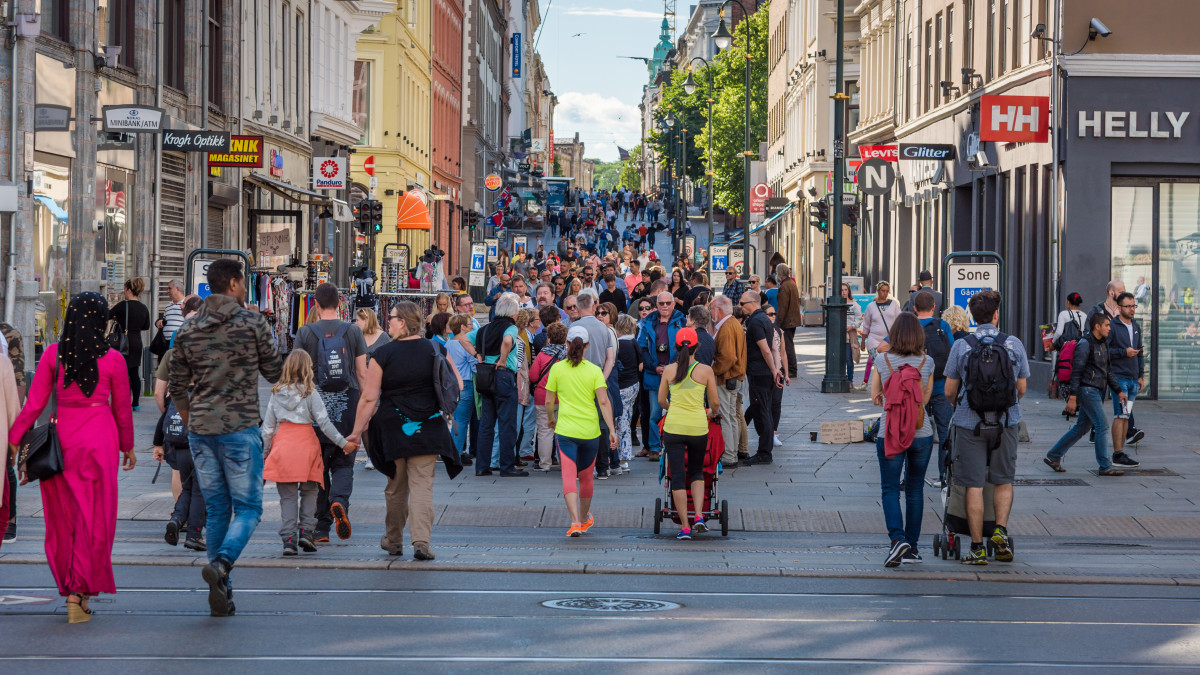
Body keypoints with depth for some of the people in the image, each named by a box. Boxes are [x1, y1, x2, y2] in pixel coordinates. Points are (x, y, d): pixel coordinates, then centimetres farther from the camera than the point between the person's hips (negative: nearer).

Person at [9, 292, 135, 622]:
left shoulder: (53, 355, -2)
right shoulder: (112, 360, -5)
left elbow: (34, 404, -3)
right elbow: (122, 409, 4)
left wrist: (14, 440, 4)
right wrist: (127, 446, 19)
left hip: (60, 443, 2)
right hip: (99, 442, -2)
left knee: (62, 518, 13)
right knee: (93, 520, 3)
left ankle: (70, 587, 20)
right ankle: (80, 592, -2)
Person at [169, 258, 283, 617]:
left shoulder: (187, 331, 7)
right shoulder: (253, 323, -5)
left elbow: (178, 390, 11)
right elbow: (274, 373, 3)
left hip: (200, 430, 4)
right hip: (240, 428, -4)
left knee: (216, 510, 11)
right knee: (248, 507, 3)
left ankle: (221, 593, 10)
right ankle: (221, 563, -23)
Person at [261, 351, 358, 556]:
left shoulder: (277, 393, 7)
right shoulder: (310, 392, -3)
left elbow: (268, 426, 8)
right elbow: (323, 421, -7)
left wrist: (265, 453, 16)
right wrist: (343, 443, -2)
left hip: (282, 442, 2)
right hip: (305, 443, -2)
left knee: (287, 495, 3)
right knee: (309, 491, 12)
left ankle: (288, 538, -4)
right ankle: (306, 530, 0)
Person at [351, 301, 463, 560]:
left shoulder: (383, 354, -8)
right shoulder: (435, 350, 1)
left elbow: (369, 398, -9)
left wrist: (357, 431, -2)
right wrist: (445, 411, 24)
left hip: (393, 429, -1)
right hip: (428, 429, 1)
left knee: (396, 487, 13)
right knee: (422, 484, -1)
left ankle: (393, 541, 26)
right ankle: (421, 541, -15)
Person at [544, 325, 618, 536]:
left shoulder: (557, 368, -3)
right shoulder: (594, 370, -2)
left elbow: (549, 401, 3)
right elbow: (604, 402, -11)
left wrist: (550, 418, 23)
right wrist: (612, 430, -10)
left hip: (565, 431, -2)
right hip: (590, 431, 2)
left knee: (569, 477, -7)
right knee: (586, 477, 19)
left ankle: (575, 522, -23)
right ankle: (585, 520, 36)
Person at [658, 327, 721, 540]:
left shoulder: (669, 370, 0)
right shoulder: (705, 370, -3)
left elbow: (661, 401, 9)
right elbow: (715, 401, 5)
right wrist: (713, 412, 28)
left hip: (673, 426, 0)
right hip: (698, 427, 0)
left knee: (678, 476, 4)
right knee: (696, 472, 19)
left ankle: (685, 526, 2)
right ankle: (698, 516, 1)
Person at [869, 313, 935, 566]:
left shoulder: (883, 360, -4)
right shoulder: (927, 362, -1)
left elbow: (875, 397, 7)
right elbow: (925, 398, 9)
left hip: (890, 433, -2)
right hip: (922, 433, 2)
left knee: (890, 489, 2)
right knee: (915, 489, 12)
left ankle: (897, 538, -19)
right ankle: (912, 547, 15)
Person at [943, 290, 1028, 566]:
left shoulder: (961, 346, -6)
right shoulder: (1014, 345, -2)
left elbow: (949, 391, -2)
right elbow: (1021, 389, 6)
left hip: (969, 422, -1)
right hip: (1006, 423, 1)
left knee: (974, 485, 2)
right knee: (1003, 481, 17)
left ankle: (977, 548, 3)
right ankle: (1000, 529, -1)